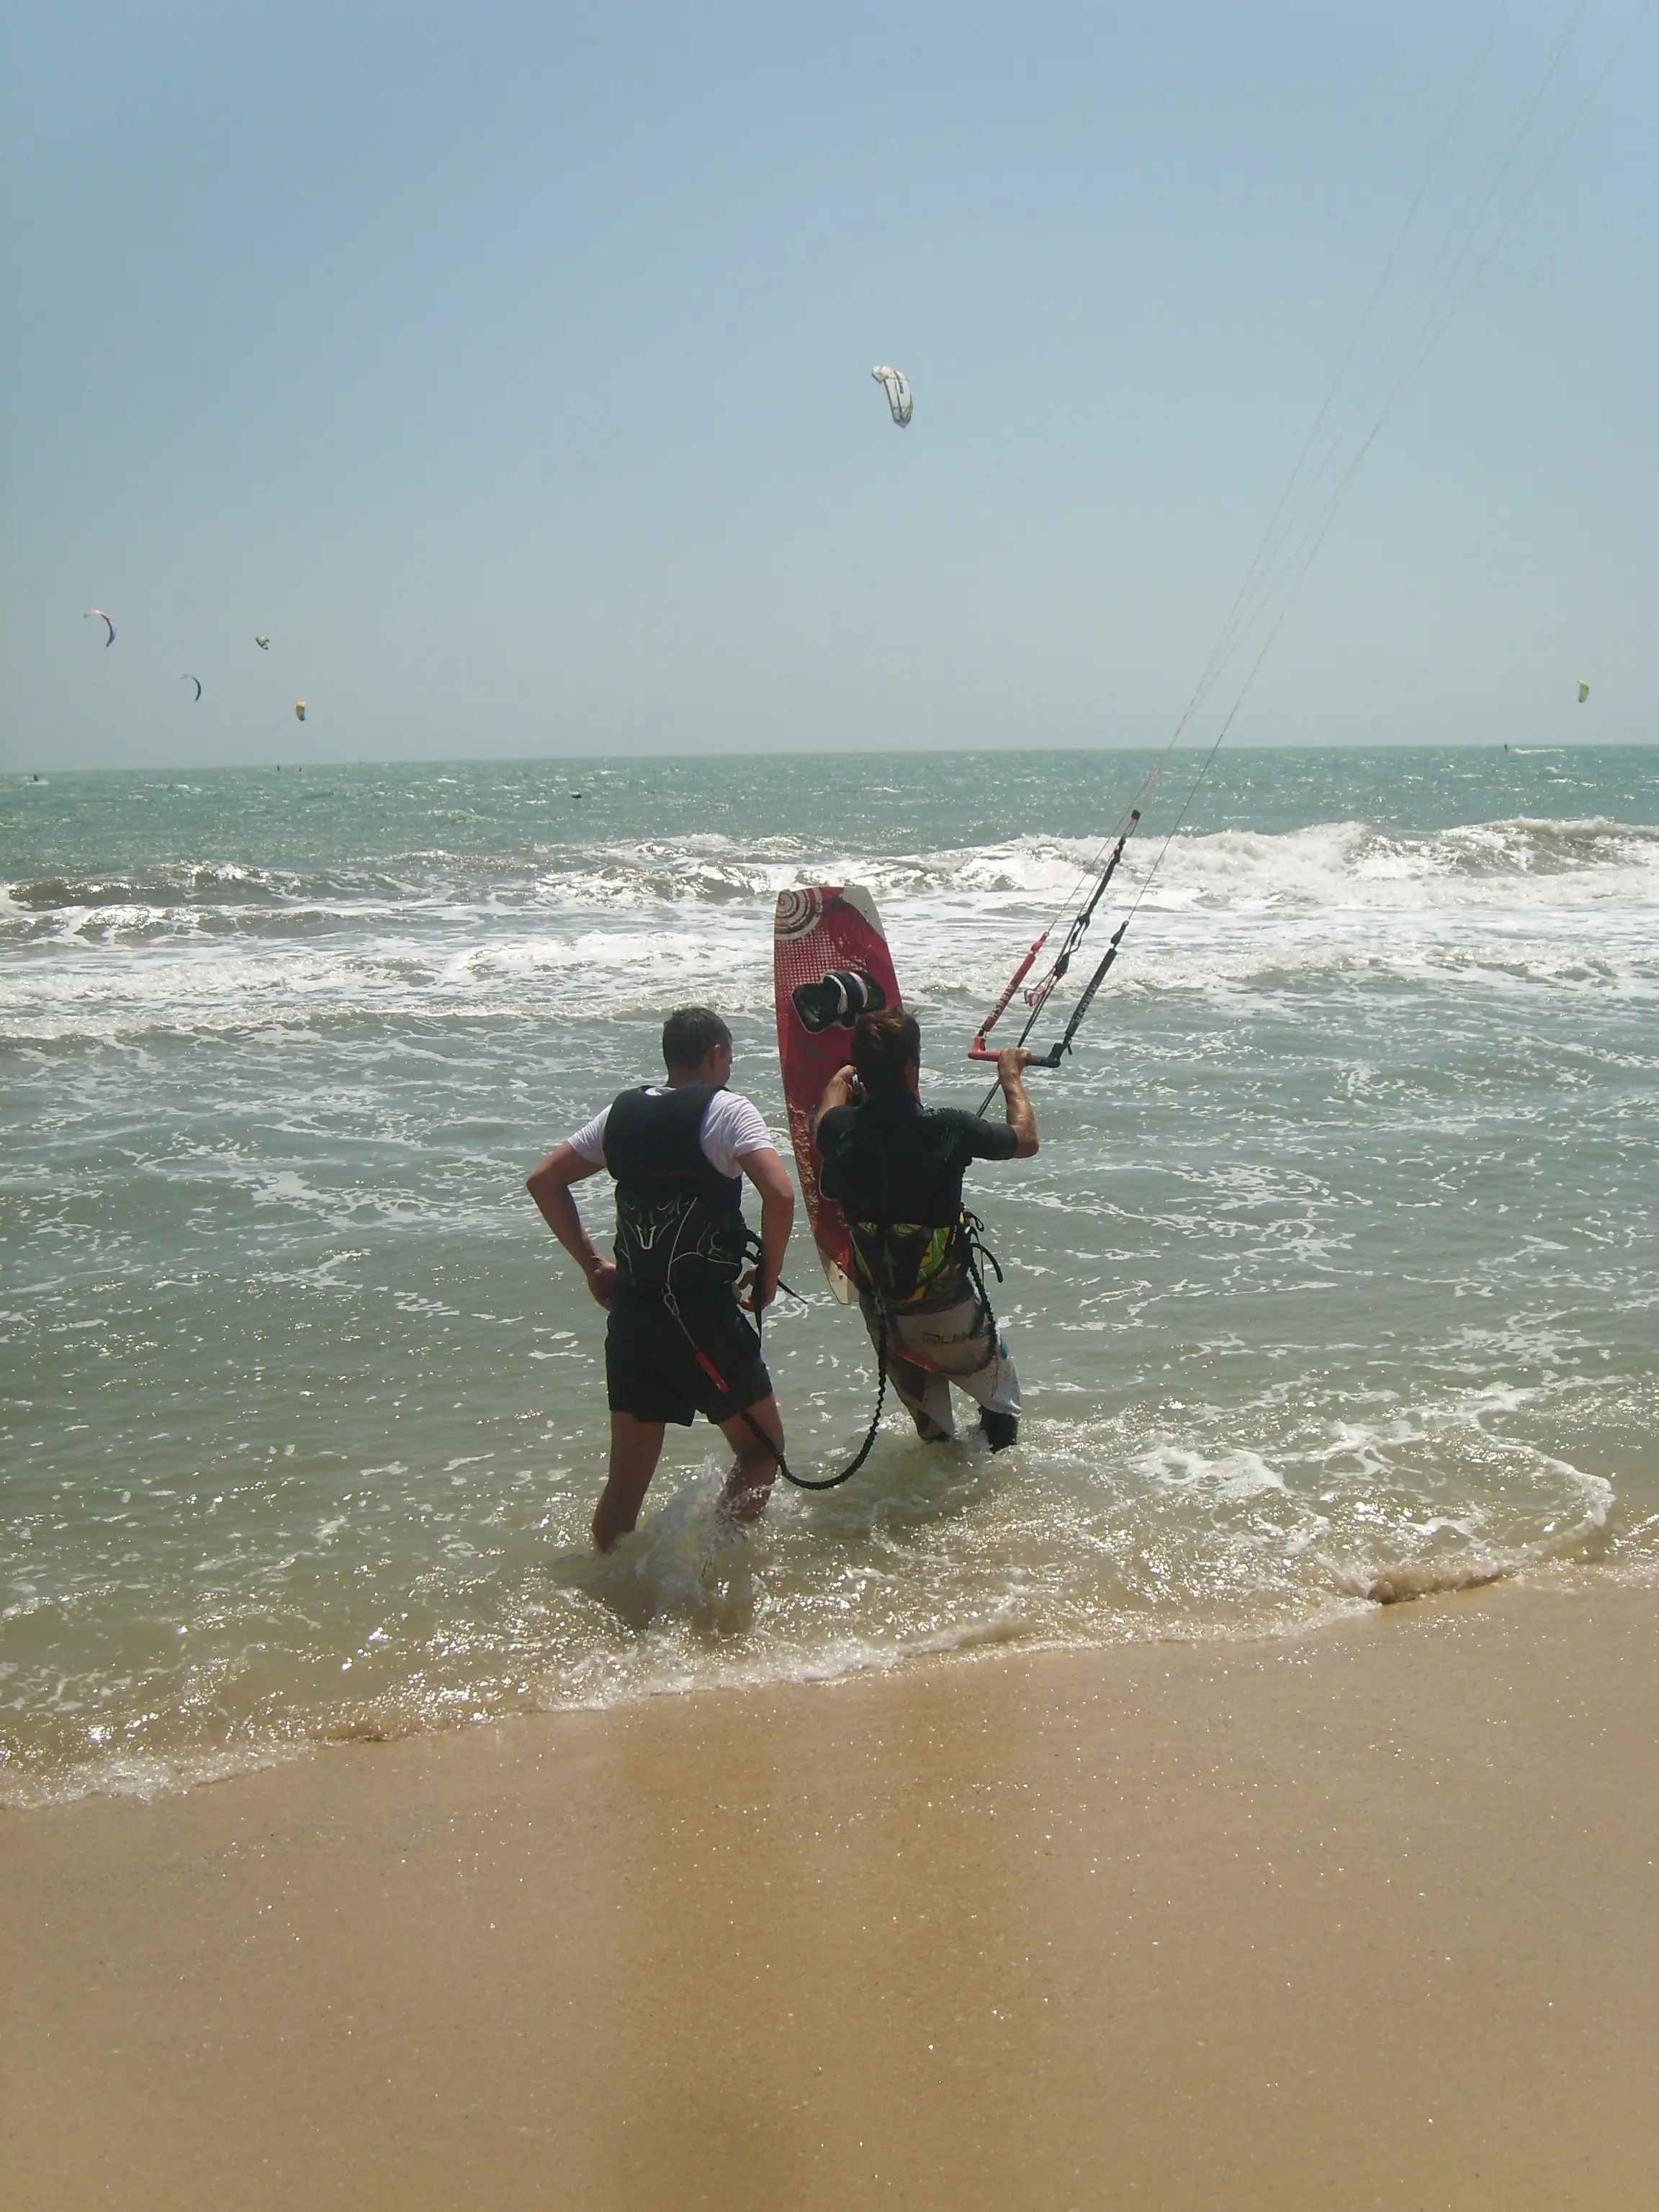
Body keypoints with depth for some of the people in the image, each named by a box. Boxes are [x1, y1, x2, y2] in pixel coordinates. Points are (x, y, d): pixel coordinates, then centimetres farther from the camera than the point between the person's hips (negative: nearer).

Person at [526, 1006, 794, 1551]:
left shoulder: (623, 1113, 10)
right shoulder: (726, 1110, -8)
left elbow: (544, 1181, 15)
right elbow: (779, 1195, -22)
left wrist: (592, 1264, 16)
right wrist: (769, 1271, -6)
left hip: (631, 1315, 6)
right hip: (703, 1315, -6)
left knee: (627, 1476, 14)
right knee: (761, 1447, 11)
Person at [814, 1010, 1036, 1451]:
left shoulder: (840, 1130, -11)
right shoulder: (947, 1129, -21)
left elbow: (834, 1092, 17)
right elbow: (1026, 1140, -2)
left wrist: (847, 1073, 38)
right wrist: (1010, 1075, 13)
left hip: (880, 1311, 4)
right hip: (948, 1309, -4)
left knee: (928, 1418, 25)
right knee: (999, 1400, 20)